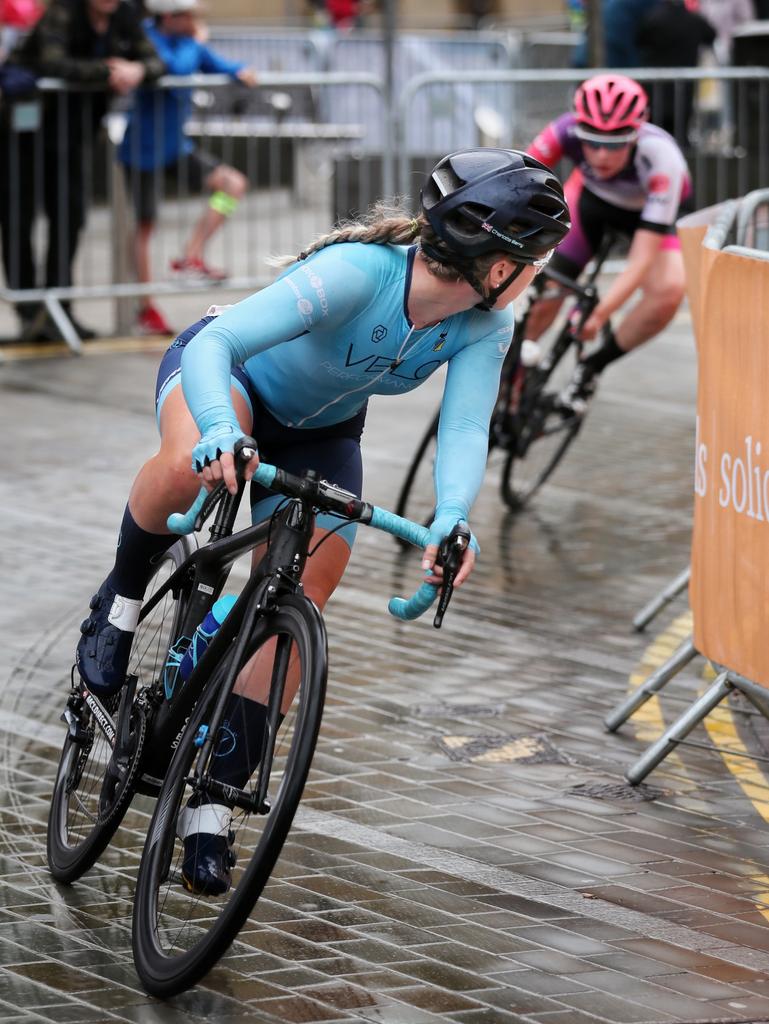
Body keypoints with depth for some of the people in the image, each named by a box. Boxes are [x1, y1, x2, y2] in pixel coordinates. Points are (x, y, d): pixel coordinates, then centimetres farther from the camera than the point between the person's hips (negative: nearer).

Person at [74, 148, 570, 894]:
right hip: (227, 376, -5)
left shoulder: (486, 327, -22)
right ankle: (121, 604, -10)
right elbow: (215, 342, -46)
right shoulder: (359, 271, -39)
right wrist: (220, 433, -66)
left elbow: (465, 430, -32)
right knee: (189, 468, -40)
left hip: (318, 432, 5)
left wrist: (451, 521, -53)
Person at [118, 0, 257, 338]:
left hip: (176, 146, 7)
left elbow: (217, 65, 3)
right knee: (145, 224, 4)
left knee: (233, 184, -9)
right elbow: (177, 68, -36)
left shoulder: (189, 43, 2)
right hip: (144, 149, -7)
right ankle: (146, 309, 16)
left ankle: (190, 258, -7)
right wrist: (195, 41, -17)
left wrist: (240, 71, -19)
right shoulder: (148, 40, -21)